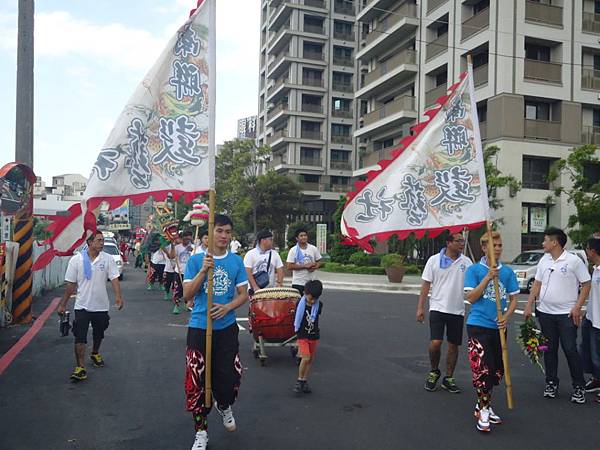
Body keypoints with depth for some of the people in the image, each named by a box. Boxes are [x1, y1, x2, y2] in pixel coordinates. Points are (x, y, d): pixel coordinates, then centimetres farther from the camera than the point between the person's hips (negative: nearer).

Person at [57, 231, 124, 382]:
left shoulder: (108, 259, -4)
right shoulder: (76, 260, -6)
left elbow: (114, 278, -10)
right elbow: (70, 284, 0)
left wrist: (118, 296, -26)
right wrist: (62, 304, 1)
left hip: (101, 305, 2)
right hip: (82, 306, -2)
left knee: (98, 334, 20)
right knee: (80, 337, -8)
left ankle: (95, 354, 46)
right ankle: (80, 367, -4)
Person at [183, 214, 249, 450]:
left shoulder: (236, 261, 2)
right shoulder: (196, 260, -3)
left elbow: (243, 294, 5)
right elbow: (187, 295, -9)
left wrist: (227, 307, -14)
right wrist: (203, 270, -21)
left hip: (227, 328, 1)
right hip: (199, 328, -1)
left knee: (230, 376, 4)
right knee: (197, 380, 2)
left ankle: (224, 406, 40)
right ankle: (201, 431, 21)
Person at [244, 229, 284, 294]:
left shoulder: (274, 254, 8)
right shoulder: (250, 254, -4)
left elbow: (280, 269, 7)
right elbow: (248, 272, -11)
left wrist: (279, 283, -9)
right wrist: (255, 287, -20)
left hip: (271, 290, 3)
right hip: (255, 290, -3)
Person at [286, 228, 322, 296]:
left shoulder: (314, 249, 3)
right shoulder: (293, 250, -7)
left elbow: (319, 262, 12)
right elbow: (289, 267, -12)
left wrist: (315, 267, -12)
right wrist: (305, 266, -17)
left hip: (311, 282, 3)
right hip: (298, 283, -3)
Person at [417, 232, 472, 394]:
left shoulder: (466, 262, 4)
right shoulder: (434, 260, -3)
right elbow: (426, 284, 0)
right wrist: (420, 307, -4)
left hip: (457, 310, 3)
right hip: (438, 308, -3)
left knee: (453, 345, 8)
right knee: (435, 343, -12)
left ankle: (448, 379, 23)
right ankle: (434, 372, 15)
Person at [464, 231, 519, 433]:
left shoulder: (508, 271, 7)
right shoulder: (474, 269, -4)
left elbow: (514, 298, 9)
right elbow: (470, 298, -9)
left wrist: (506, 317, -9)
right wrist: (488, 277, -17)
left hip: (498, 327, 5)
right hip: (478, 325, -5)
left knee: (497, 368, 12)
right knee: (482, 368, -11)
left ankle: (482, 405, 29)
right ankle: (484, 410, 2)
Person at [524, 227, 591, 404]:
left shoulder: (574, 260, -8)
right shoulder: (544, 260, 8)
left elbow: (586, 284, -6)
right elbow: (537, 284, 12)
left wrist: (577, 307, -13)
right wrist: (529, 305, 5)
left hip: (567, 314, -5)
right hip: (545, 312, 5)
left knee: (570, 350, -2)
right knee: (549, 349, 12)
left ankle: (579, 386, 13)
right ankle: (551, 383, 23)